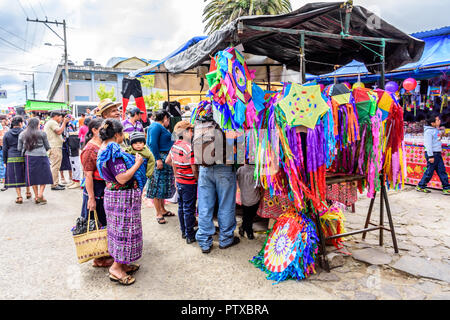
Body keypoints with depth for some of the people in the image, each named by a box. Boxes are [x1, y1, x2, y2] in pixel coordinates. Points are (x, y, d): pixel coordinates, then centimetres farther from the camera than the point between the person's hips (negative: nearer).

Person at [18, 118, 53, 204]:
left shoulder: (22, 135, 5)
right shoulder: (42, 133, -3)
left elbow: (19, 148, 8)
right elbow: (47, 147, 3)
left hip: (29, 157, 3)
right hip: (41, 157, -3)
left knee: (33, 177, 12)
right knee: (44, 176, 9)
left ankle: (36, 197, 17)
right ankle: (40, 195, -3)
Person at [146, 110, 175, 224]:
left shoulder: (162, 128, 20)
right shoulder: (156, 126, -10)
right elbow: (152, 143, -20)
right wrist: (158, 159, -23)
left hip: (165, 159, 10)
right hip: (159, 158, -10)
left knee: (163, 186, 14)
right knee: (157, 186, -4)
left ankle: (162, 209, 24)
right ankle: (158, 213, 1)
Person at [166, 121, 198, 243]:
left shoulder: (175, 145, 3)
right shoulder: (188, 147, -21)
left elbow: (168, 161, 15)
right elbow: (194, 169, -22)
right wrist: (199, 180, -7)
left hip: (179, 181, 8)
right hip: (189, 183, -8)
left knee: (181, 207, 18)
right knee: (189, 209, 2)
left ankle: (183, 231, 32)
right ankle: (190, 236, 13)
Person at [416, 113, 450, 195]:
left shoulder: (436, 129, 13)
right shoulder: (428, 131, -15)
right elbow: (428, 144, -18)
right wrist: (430, 156, -20)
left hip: (438, 153, 8)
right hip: (432, 154, -8)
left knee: (442, 171, 6)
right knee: (429, 172, -1)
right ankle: (420, 186, 12)